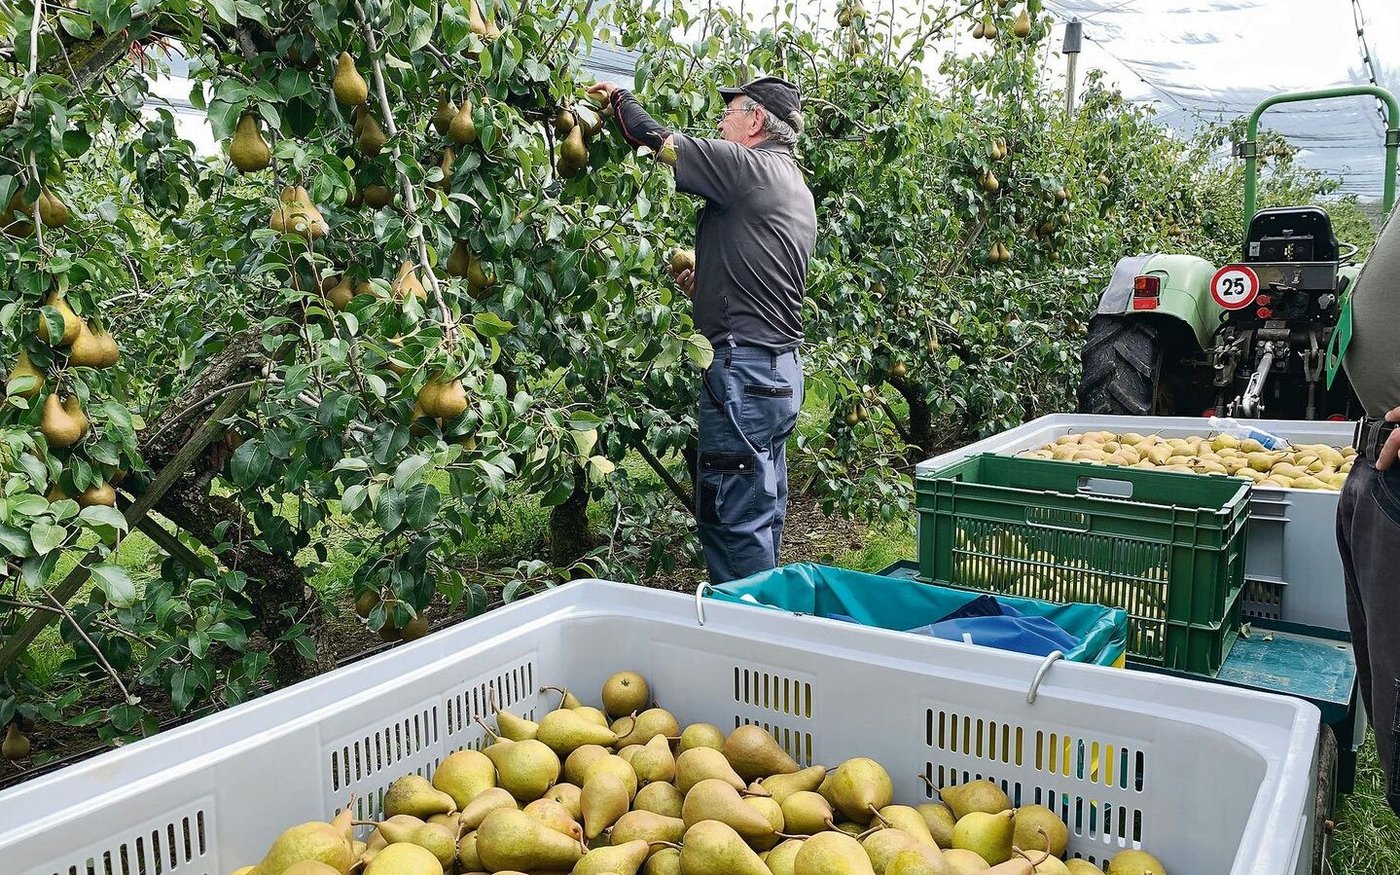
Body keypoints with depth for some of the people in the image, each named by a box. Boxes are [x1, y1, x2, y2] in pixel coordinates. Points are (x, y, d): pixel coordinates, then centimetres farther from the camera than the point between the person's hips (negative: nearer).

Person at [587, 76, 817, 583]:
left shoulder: (748, 167, -9)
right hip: (782, 368, 10)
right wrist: (705, 288, 20)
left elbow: (652, 137, -5)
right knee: (763, 518, 15)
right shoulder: (794, 188, 20)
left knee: (733, 520, -5)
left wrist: (618, 98, 13)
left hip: (743, 370, -10)